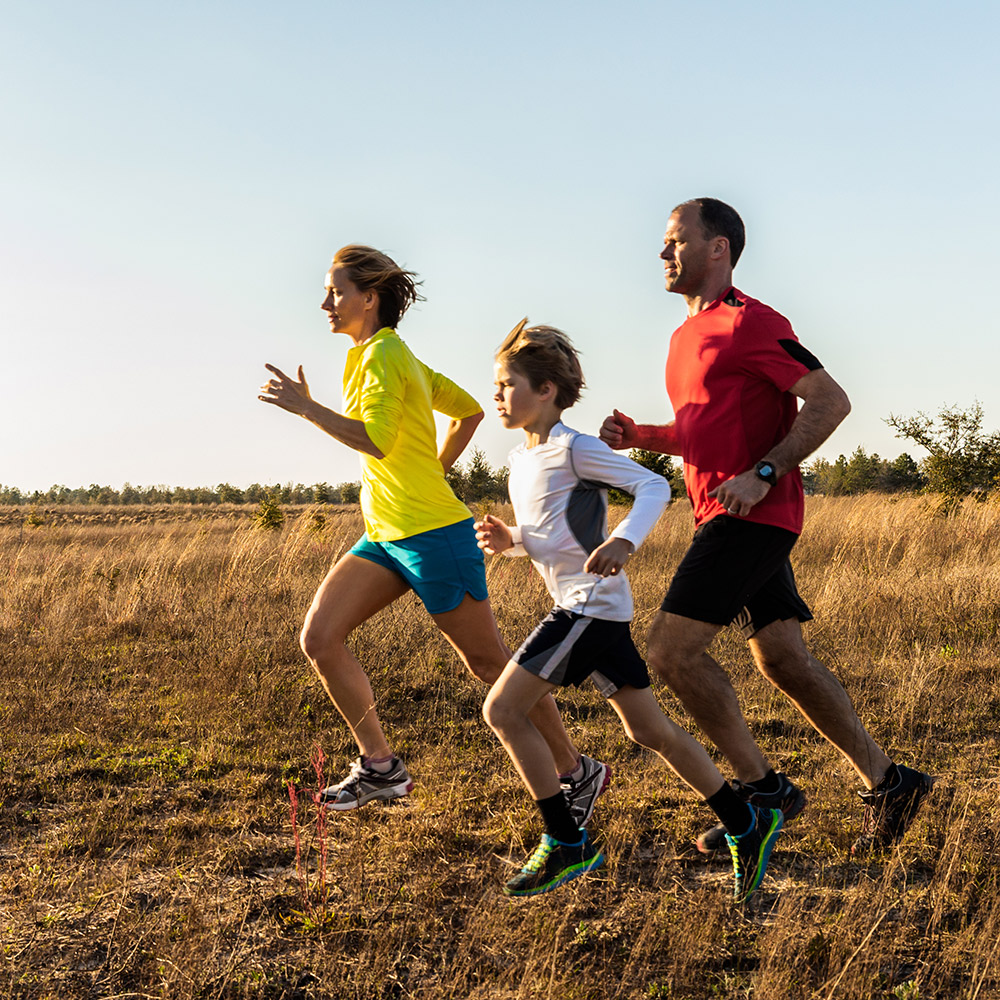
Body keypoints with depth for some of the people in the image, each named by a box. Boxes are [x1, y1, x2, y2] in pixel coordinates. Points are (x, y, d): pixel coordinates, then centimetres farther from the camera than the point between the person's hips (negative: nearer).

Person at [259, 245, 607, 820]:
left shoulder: (383, 354, -13)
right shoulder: (397, 356, 15)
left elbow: (375, 441, -28)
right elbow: (470, 411, 21)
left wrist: (306, 407, -20)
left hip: (433, 534, -10)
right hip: (385, 535, 10)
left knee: (489, 662, 0)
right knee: (320, 638, 0)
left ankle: (578, 773, 14)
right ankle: (381, 768, 8)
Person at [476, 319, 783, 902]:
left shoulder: (573, 450, -12)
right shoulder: (521, 459, 16)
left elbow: (655, 486, -17)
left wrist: (624, 541, -32)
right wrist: (506, 541, 4)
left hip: (592, 606, -9)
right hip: (588, 609, 9)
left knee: (503, 709, -9)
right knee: (649, 730, 12)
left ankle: (566, 846, 0)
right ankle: (747, 825, 20)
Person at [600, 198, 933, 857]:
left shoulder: (751, 323, -10)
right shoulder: (689, 334, 20)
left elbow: (831, 401, -15)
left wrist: (762, 475, -22)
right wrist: (639, 435, 9)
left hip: (751, 515, -10)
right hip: (733, 520, 10)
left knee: (672, 649, -11)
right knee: (784, 660, 9)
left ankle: (761, 789, -1)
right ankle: (887, 783, 16)